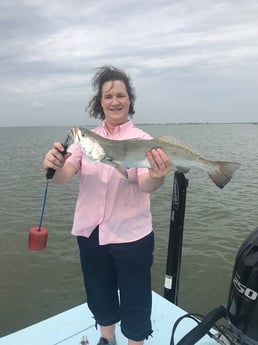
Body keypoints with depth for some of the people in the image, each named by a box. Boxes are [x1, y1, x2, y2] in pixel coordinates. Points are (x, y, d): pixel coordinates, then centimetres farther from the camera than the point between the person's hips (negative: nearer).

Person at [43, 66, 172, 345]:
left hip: (131, 235, -3)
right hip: (90, 233, 4)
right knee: (99, 295, 23)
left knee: (135, 300, 12)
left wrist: (157, 177, -45)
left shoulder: (142, 139, -8)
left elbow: (145, 185, -22)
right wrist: (54, 165, -36)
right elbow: (63, 176, -13)